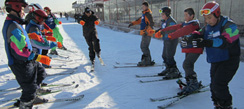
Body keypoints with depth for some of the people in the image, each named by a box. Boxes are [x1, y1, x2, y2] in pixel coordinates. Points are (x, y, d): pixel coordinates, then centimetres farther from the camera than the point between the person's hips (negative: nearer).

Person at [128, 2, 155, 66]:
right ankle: (148, 61, 20)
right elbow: (139, 20, 33)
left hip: (147, 34, -10)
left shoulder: (148, 14, -12)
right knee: (143, 47, 13)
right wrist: (132, 23, 26)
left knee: (144, 47, -10)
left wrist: (147, 31, -34)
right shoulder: (144, 14, 18)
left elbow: (151, 23, -23)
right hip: (144, 33, 10)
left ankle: (147, 62, -4)